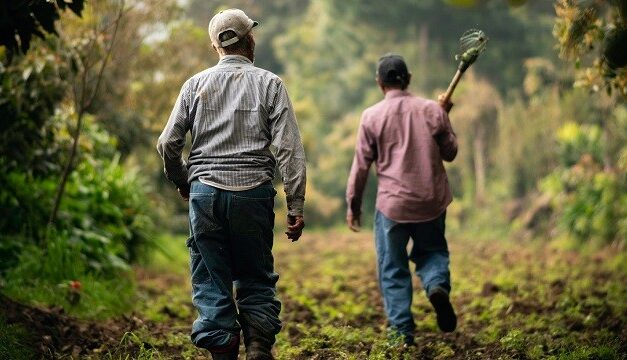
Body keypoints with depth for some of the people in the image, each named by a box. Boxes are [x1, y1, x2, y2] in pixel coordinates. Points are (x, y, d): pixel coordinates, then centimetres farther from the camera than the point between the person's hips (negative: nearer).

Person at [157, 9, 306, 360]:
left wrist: (184, 183, 22)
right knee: (256, 278, 12)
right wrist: (296, 206, -4)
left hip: (205, 191, 1)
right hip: (253, 190, -1)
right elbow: (289, 148, -5)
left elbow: (168, 144, 4)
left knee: (211, 282, 8)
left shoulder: (196, 84, 6)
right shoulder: (269, 83, 2)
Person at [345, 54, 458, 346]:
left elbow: (361, 165, -2)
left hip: (392, 203, -2)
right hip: (432, 201, 2)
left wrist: (353, 204, 8)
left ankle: (402, 331, 7)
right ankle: (438, 285, -8)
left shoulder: (372, 116, -5)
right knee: (432, 250, 23)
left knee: (393, 268, 10)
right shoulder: (432, 110, -1)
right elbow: (450, 153, 9)